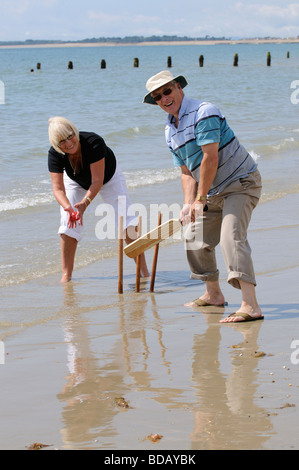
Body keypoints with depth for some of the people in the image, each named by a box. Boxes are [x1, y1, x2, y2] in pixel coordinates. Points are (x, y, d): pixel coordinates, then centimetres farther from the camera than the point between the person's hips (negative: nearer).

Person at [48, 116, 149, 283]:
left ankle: (143, 270, -10)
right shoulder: (54, 154, -31)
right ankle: (66, 275, 2)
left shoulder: (93, 142, -41)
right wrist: (68, 208, -50)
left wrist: (84, 204, -53)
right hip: (76, 182, 3)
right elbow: (58, 188, -31)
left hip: (108, 177, -2)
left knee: (127, 221, -14)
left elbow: (97, 181, -39)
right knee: (68, 226, -10)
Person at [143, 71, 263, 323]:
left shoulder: (203, 112, -19)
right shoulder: (171, 131, 8)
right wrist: (188, 204, -6)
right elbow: (187, 172, 10)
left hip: (241, 182, -9)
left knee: (231, 237, -25)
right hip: (214, 192, 9)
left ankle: (251, 306, -32)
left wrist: (200, 199, -20)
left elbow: (210, 158, -24)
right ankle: (213, 294, 34)